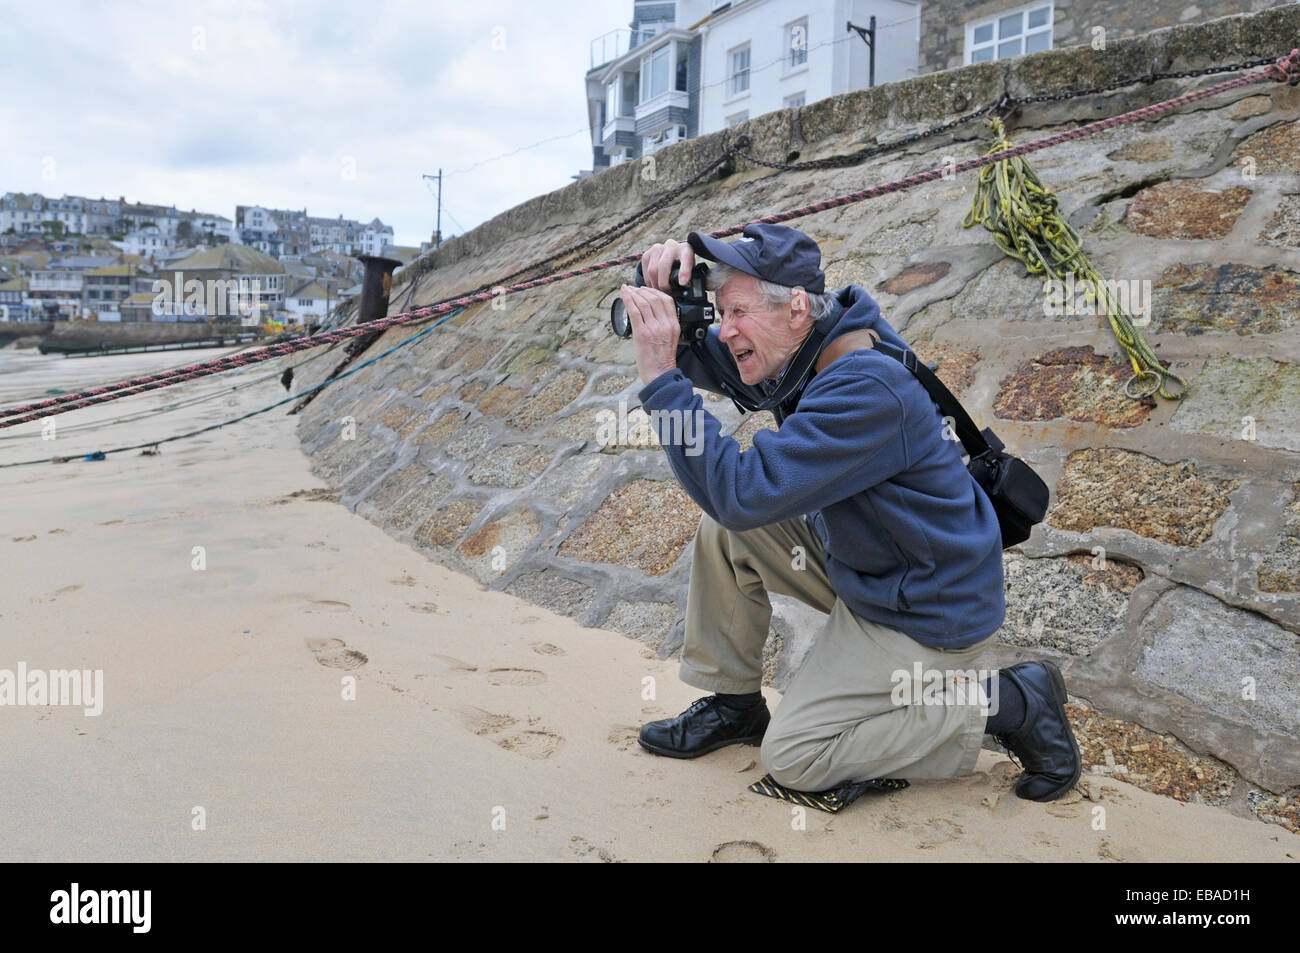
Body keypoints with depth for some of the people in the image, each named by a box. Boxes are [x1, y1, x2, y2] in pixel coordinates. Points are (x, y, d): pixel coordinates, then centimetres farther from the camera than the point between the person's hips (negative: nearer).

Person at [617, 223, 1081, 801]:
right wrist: (667, 294, -15)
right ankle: (733, 704, 15)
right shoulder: (809, 351, -4)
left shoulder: (867, 387, -33)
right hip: (862, 570, 9)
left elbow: (746, 490, -37)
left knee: (790, 759, -3)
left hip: (927, 614, -8)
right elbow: (706, 358, 7)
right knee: (725, 529, -1)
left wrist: (661, 379, -34)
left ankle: (1007, 704, 2)